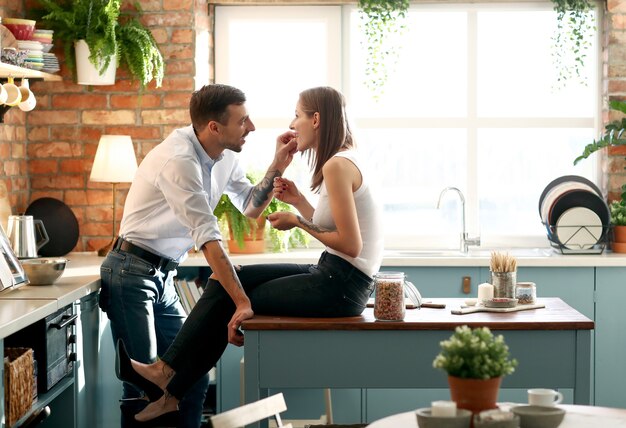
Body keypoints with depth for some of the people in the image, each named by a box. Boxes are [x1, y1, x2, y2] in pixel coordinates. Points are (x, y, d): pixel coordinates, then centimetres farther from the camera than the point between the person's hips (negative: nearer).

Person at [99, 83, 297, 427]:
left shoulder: (224, 157, 3)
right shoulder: (178, 160, -24)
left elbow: (250, 207, 14)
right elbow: (208, 238, -30)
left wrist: (277, 166, -1)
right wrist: (242, 301, -32)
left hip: (164, 276, 9)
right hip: (132, 273, -9)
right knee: (144, 384, -8)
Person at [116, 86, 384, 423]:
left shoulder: (337, 166, -18)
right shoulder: (342, 161, 14)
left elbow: (350, 245, -22)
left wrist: (298, 223, -10)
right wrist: (298, 202, 4)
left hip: (341, 285, -9)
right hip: (332, 276, 9)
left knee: (231, 301, 1)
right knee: (227, 278, 6)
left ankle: (173, 388, 16)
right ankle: (170, 373, 3)